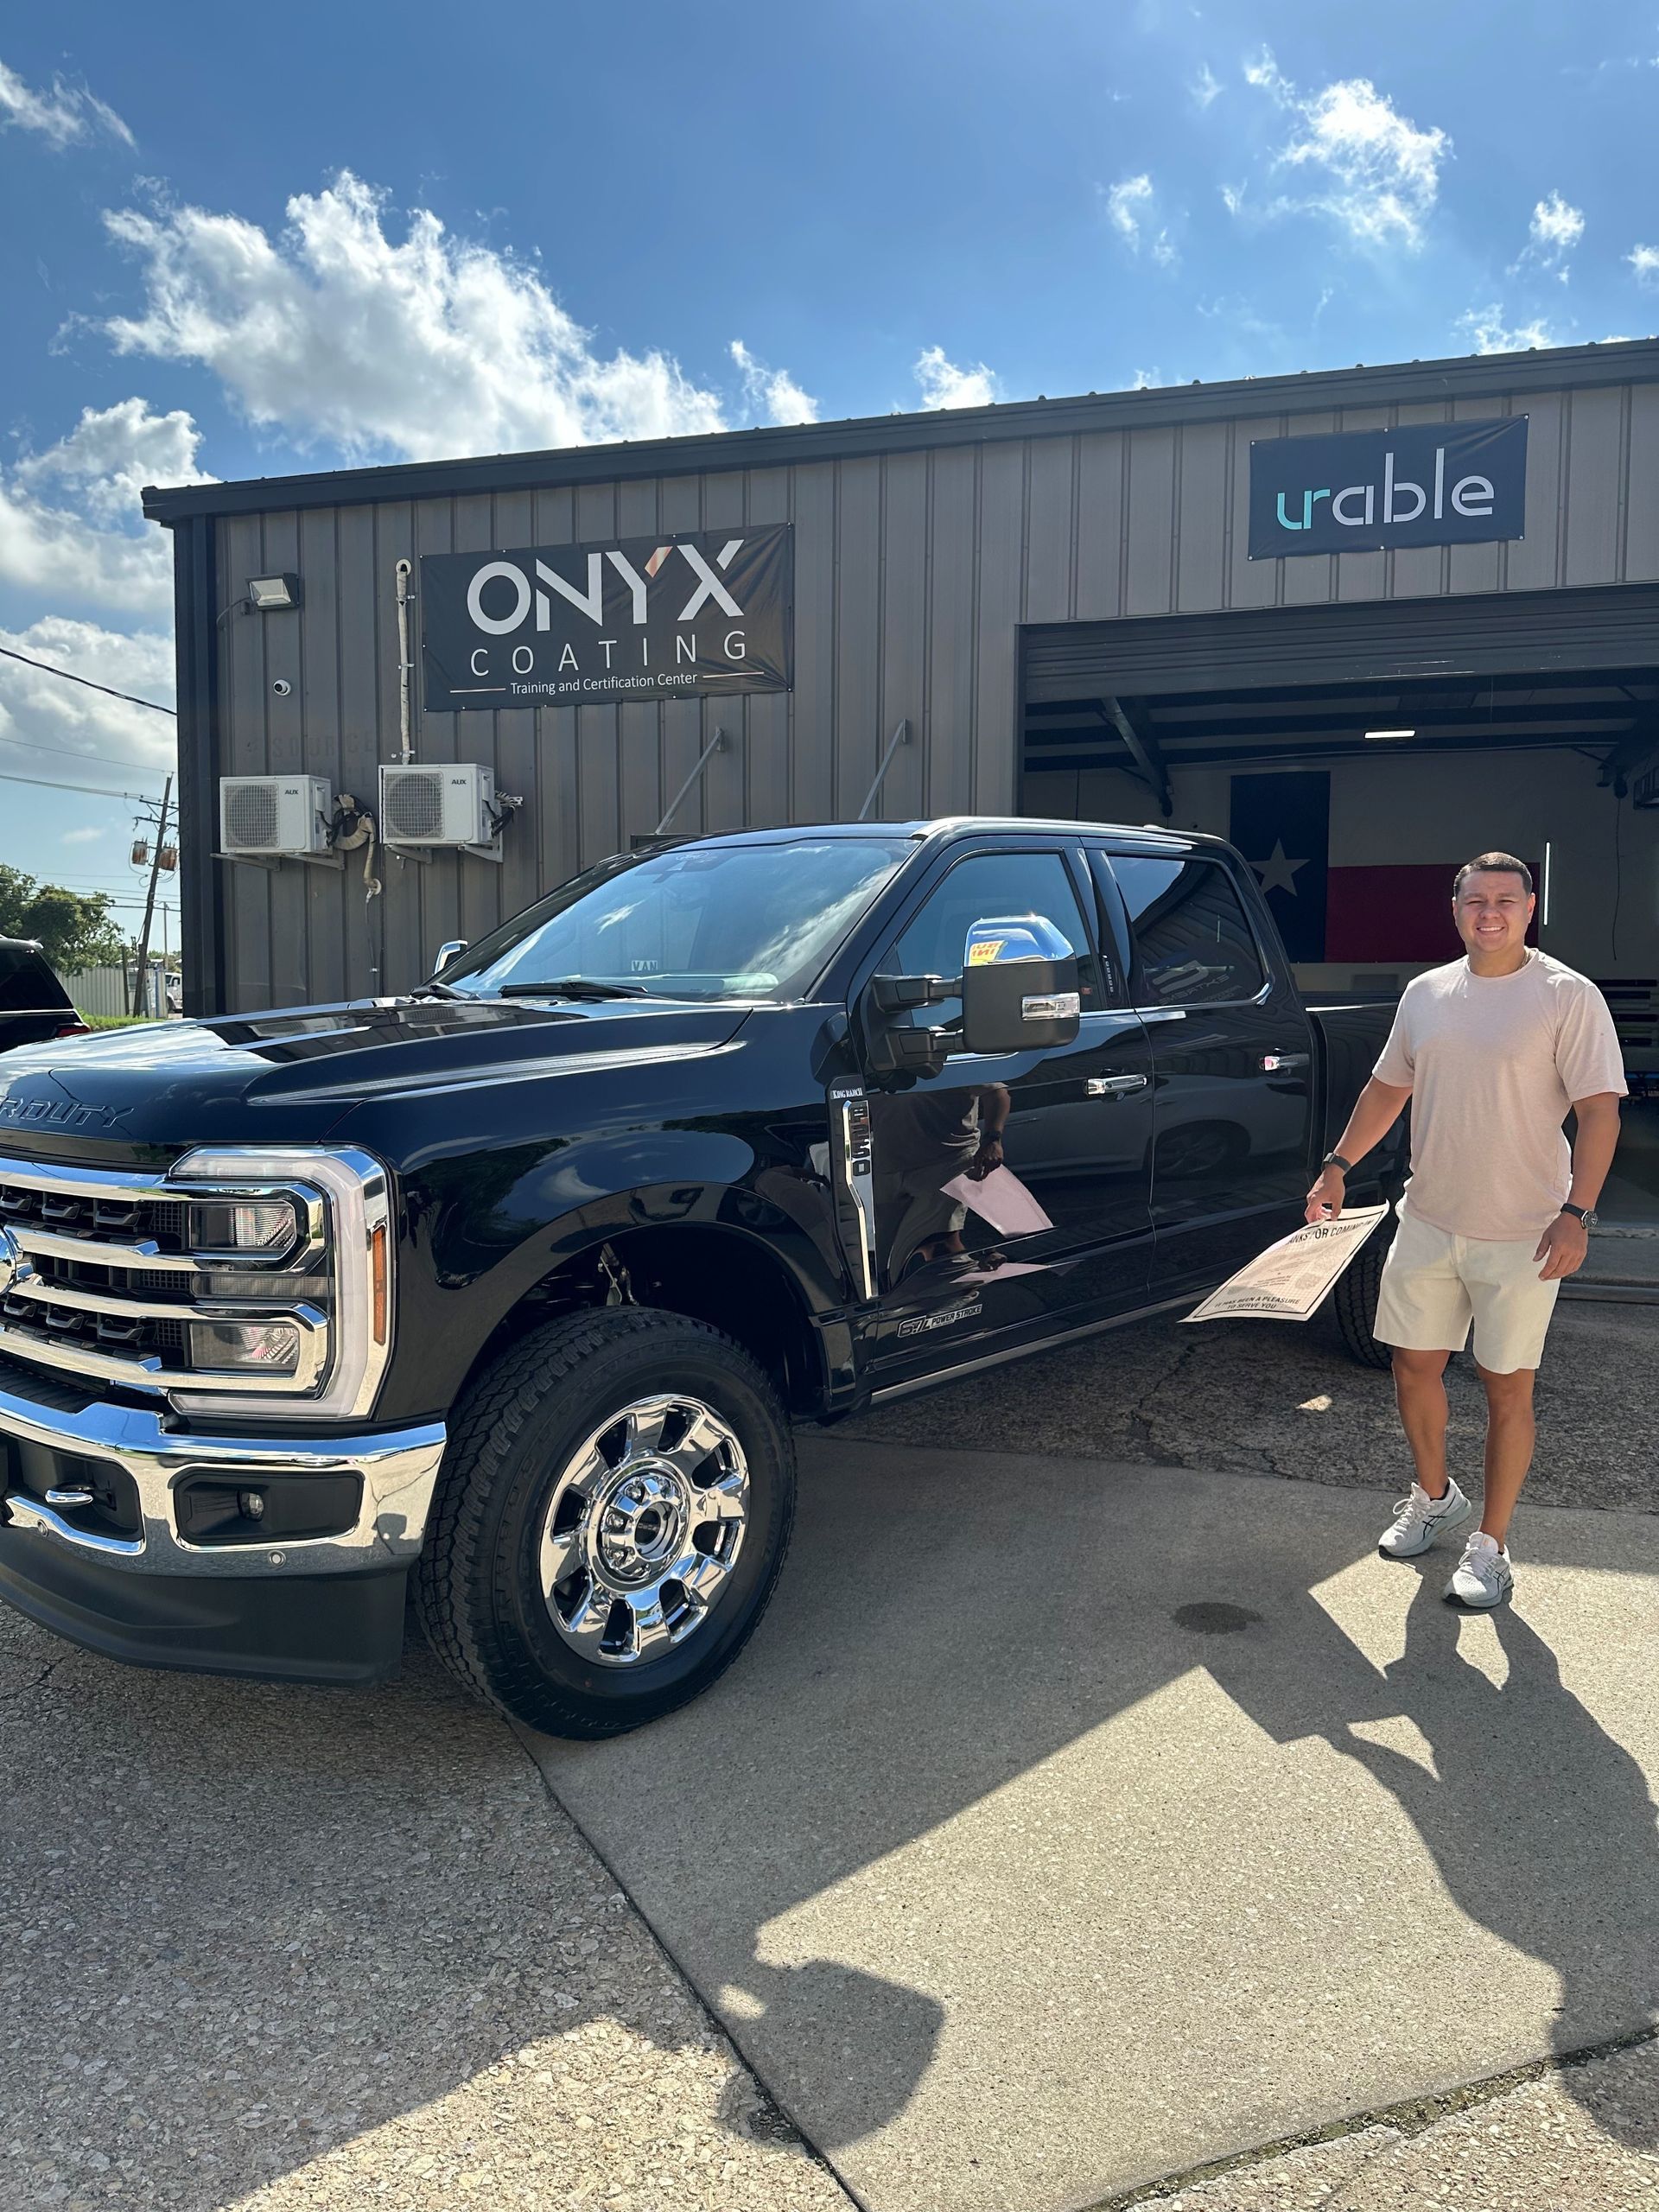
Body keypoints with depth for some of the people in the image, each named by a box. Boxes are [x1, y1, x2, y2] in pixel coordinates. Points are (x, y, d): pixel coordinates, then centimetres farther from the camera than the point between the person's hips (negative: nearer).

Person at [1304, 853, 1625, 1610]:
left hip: (1521, 1236, -5)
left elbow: (1599, 1109, -13)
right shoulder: (1425, 993, 6)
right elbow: (1387, 1088, 16)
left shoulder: (1568, 996, -10)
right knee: (1413, 1367, 13)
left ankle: (1490, 1545, 18)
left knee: (1507, 1388, 4)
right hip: (1428, 1221, 5)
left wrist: (1576, 1214, -21)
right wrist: (1338, 1166, 10)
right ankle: (1432, 1497, 36)